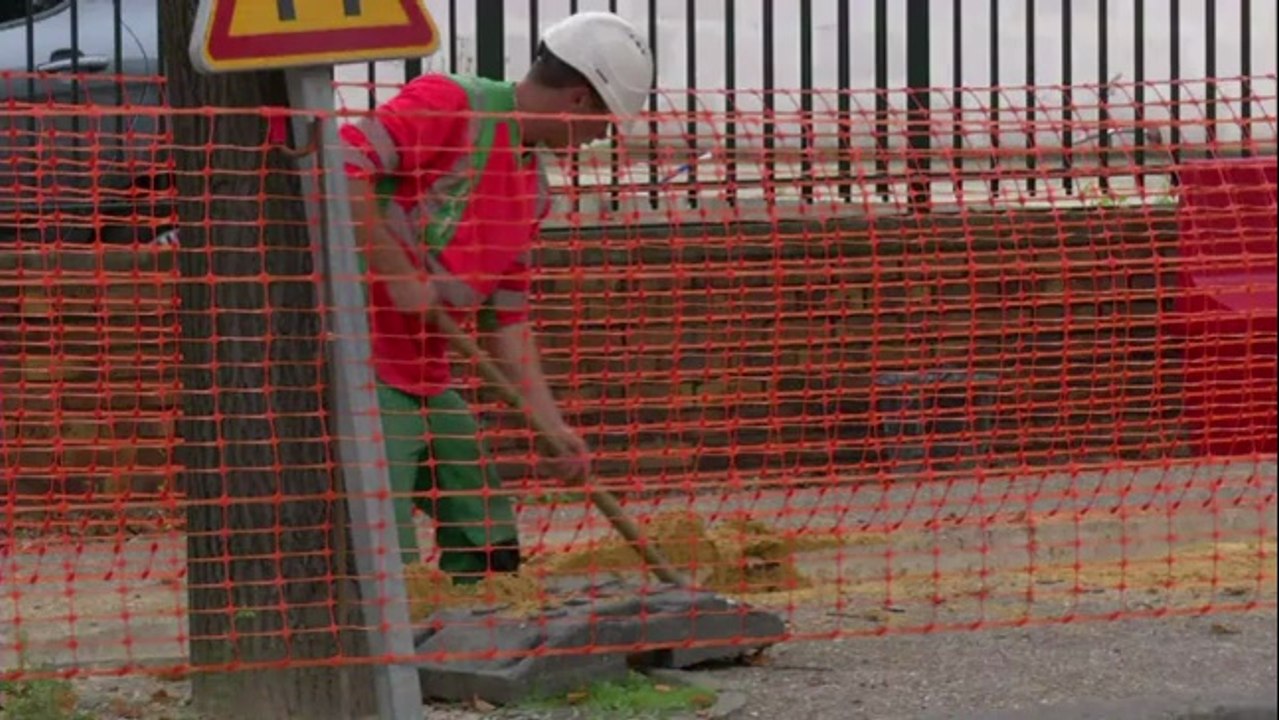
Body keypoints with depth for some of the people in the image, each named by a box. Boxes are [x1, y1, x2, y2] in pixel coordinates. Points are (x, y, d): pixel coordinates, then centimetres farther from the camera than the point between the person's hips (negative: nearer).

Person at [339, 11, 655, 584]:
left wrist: (552, 425, 11)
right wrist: (397, 273, -20)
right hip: (358, 361, -9)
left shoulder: (534, 189, 15)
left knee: (490, 549, 13)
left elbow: (505, 319, 17)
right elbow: (342, 167, -21)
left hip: (426, 377, 9)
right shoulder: (448, 103, -11)